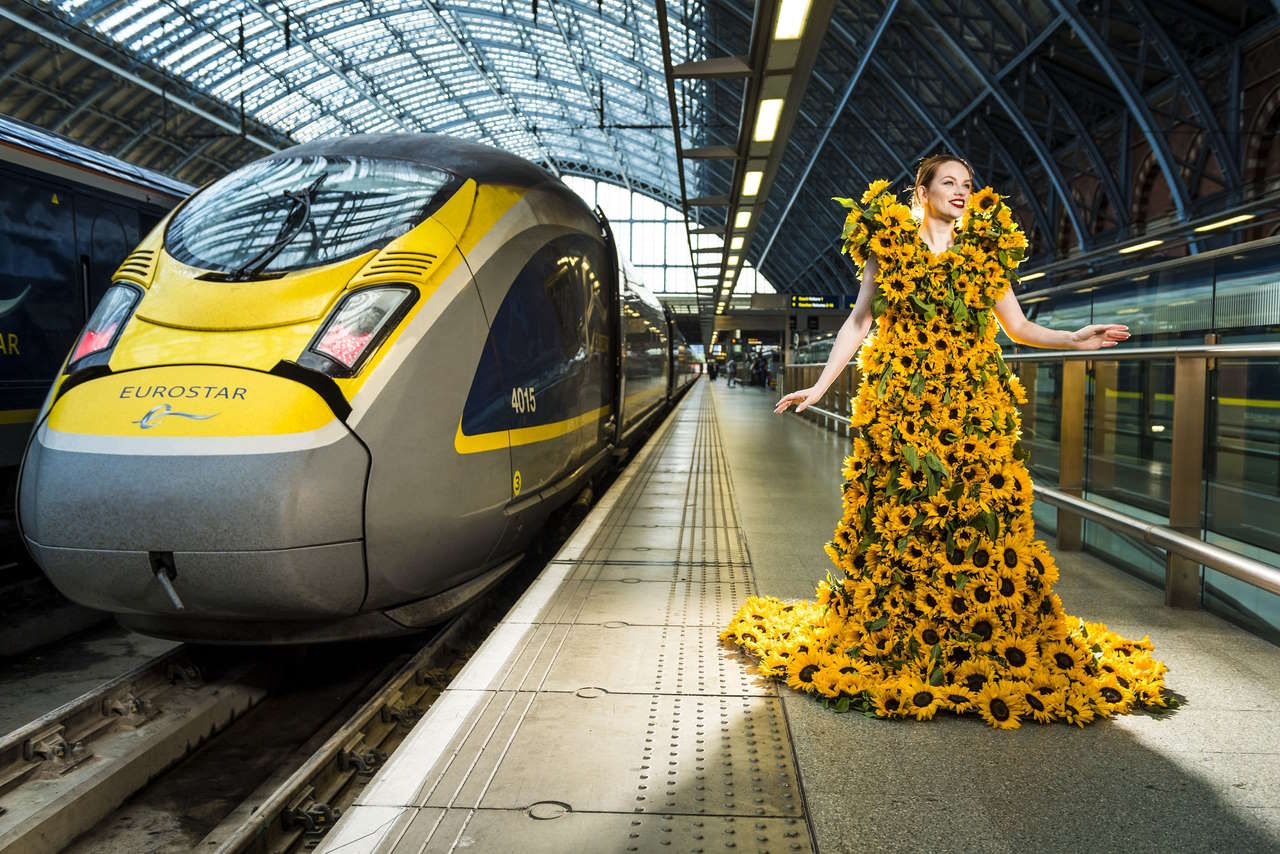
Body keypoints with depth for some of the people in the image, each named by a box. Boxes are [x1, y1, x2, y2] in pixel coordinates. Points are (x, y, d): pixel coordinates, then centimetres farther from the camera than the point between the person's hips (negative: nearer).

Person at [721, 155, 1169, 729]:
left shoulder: (986, 251, 12)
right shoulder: (888, 246, 8)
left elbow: (1018, 327, 15)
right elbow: (858, 322, 7)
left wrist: (1075, 339, -1)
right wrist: (820, 386, 1)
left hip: (974, 406, 2)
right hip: (901, 405, -1)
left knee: (980, 520, -3)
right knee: (898, 517, -2)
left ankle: (986, 648, 9)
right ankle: (892, 640, 12)